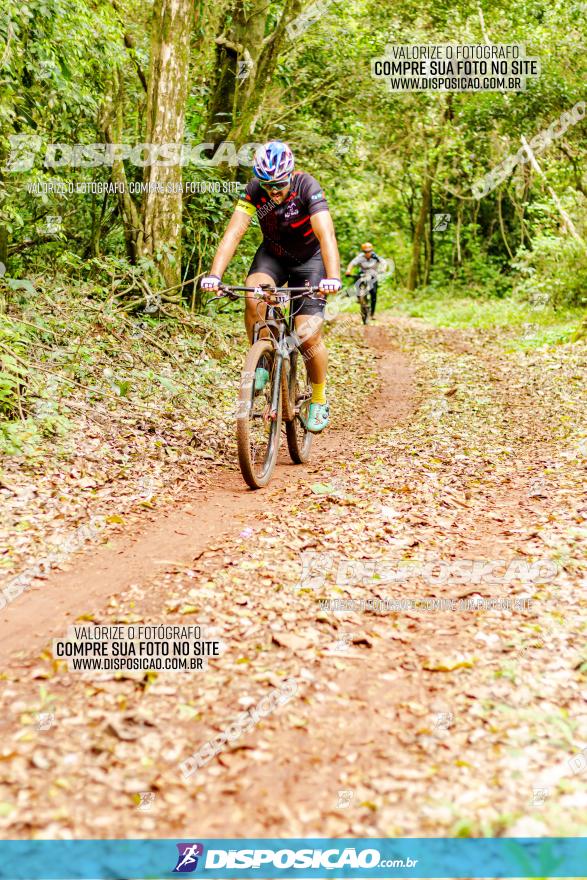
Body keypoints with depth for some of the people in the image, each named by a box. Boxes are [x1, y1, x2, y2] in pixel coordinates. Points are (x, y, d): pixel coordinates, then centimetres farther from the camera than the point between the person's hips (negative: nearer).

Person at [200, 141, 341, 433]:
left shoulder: (307, 186, -28)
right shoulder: (255, 190, -21)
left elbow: (326, 235, -39)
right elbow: (234, 232, -29)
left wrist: (333, 277, -55)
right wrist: (214, 274, -44)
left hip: (310, 257, -2)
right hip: (273, 254, 3)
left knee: (308, 336, -14)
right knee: (253, 298, -31)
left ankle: (319, 401, 9)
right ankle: (262, 361, -8)